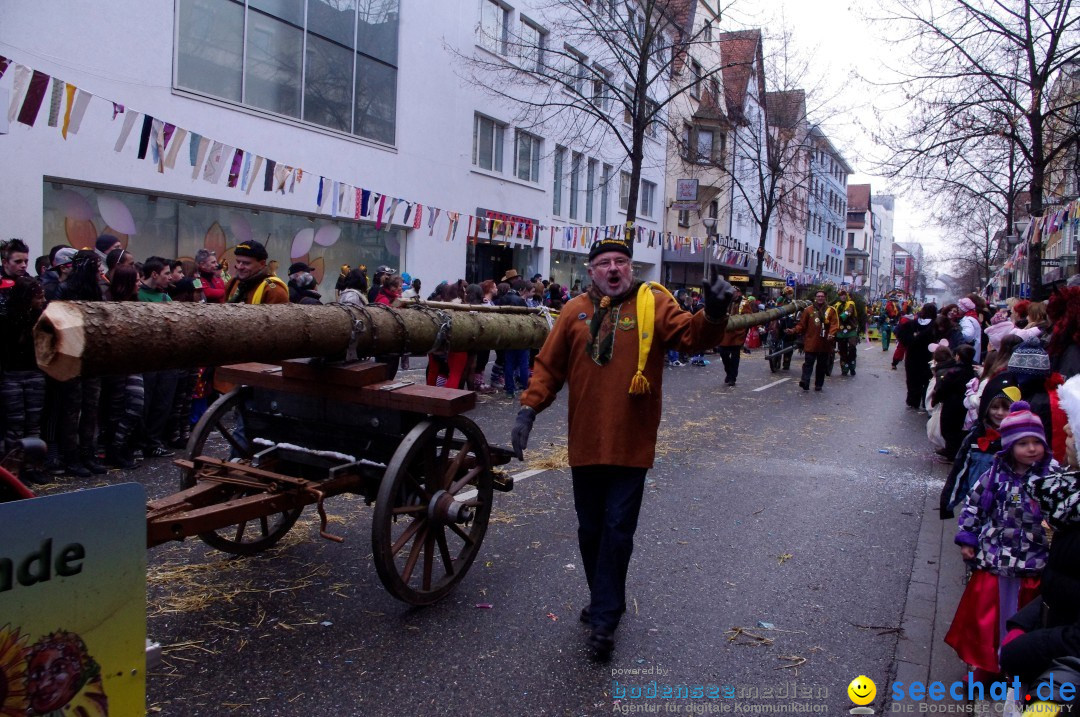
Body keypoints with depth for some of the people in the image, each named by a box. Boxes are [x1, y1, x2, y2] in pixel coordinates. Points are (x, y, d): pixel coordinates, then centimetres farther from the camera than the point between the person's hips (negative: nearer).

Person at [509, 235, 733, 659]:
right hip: (585, 443, 3)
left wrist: (713, 314, -33)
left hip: (630, 445, -3)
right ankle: (606, 603, 33)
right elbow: (549, 365, 5)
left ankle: (603, 619, 12)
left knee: (617, 531, 0)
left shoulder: (653, 304, 0)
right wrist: (528, 408, -5)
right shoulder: (575, 311, 5)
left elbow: (691, 335, -13)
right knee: (590, 529, 13)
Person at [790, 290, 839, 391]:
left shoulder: (831, 310, 5)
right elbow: (802, 324, 5)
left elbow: (834, 324, -4)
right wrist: (794, 331, -9)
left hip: (824, 343, 1)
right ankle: (805, 382, -15)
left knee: (822, 365, 8)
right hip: (811, 342, -1)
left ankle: (819, 384, 17)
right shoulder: (808, 310, 5)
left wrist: (831, 334, -21)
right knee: (808, 362, -8)